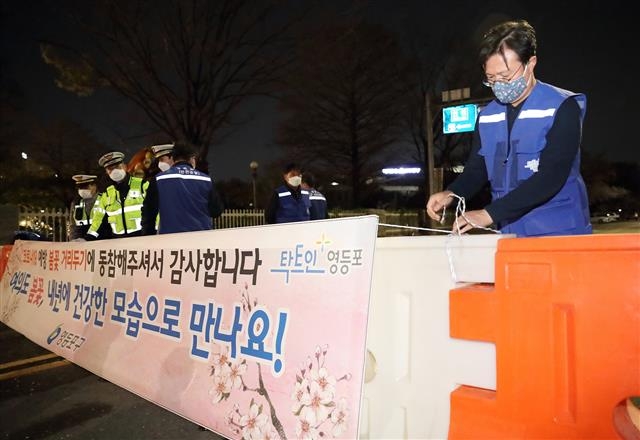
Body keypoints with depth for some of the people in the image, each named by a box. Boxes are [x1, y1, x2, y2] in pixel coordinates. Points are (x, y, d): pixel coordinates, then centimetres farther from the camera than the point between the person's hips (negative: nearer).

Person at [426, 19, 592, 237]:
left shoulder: (562, 107, -10)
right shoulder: (487, 116, 7)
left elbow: (550, 178, -20)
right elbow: (476, 171, 10)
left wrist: (490, 213, -27)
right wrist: (451, 194, -11)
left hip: (559, 235, -4)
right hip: (509, 235, 4)